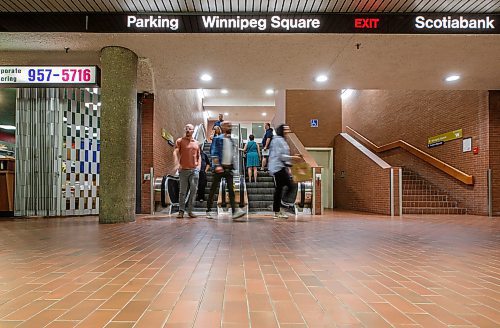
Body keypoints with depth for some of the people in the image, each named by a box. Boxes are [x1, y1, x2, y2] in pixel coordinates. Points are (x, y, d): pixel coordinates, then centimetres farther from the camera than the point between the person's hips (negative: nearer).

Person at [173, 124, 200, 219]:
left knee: (194, 190, -2)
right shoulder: (180, 141, 4)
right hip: (183, 169, -2)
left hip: (194, 170, 3)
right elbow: (175, 152, -8)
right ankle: (181, 211, 11)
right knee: (183, 191, 3)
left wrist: (199, 165, 5)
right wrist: (177, 164, -23)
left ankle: (190, 210, 7)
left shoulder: (196, 143, 15)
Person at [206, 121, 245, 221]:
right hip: (220, 168, -5)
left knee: (231, 190, -6)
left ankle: (235, 211, -13)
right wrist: (217, 165, -22)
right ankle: (208, 210, 15)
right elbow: (214, 153, -11)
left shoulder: (231, 140, 16)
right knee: (213, 189, 4)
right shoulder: (218, 139, -2)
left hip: (229, 168, 5)